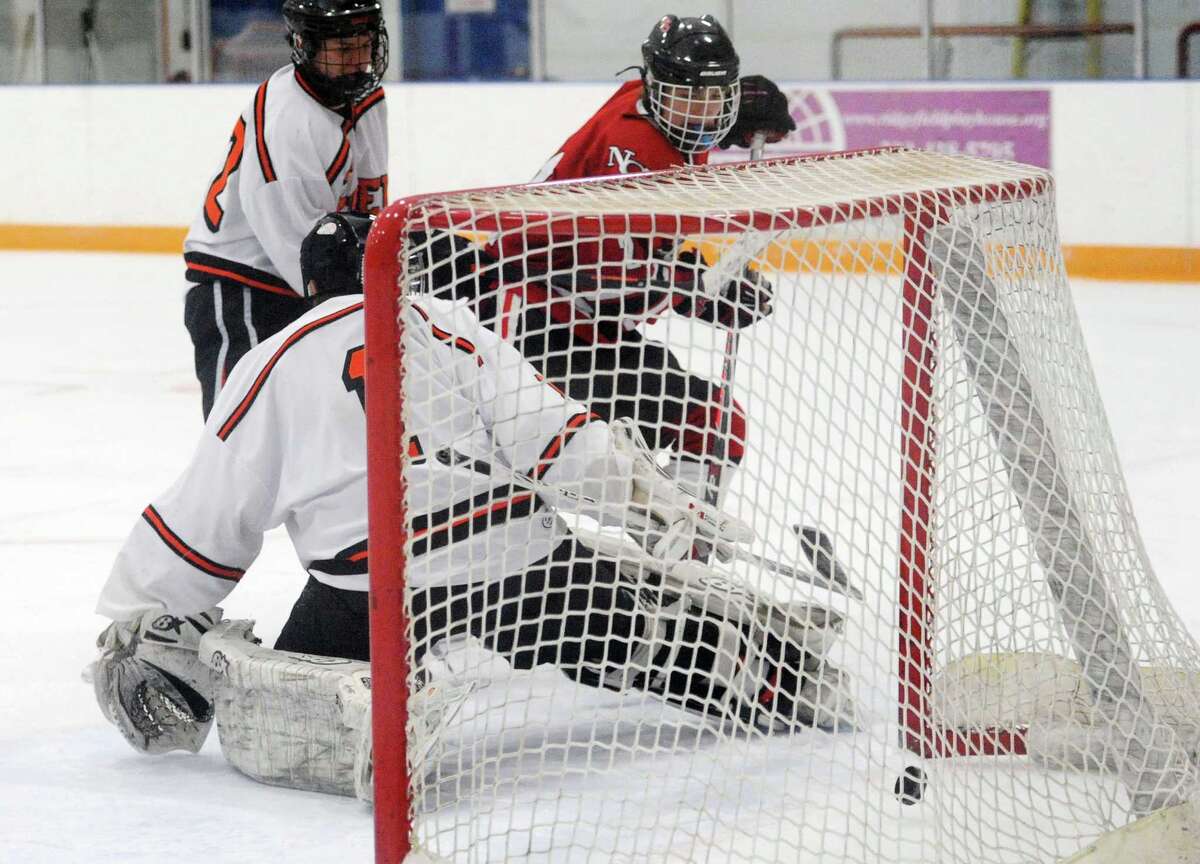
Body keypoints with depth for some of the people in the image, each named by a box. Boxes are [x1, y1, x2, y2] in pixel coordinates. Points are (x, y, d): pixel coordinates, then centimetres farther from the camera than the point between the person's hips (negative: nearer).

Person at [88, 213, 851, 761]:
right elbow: (563, 443, 2)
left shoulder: (270, 366, 15)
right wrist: (684, 524, 4)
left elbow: (200, 525, 13)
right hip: (525, 571, 1)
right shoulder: (450, 325, 15)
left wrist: (135, 635, 23)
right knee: (665, 637, 19)